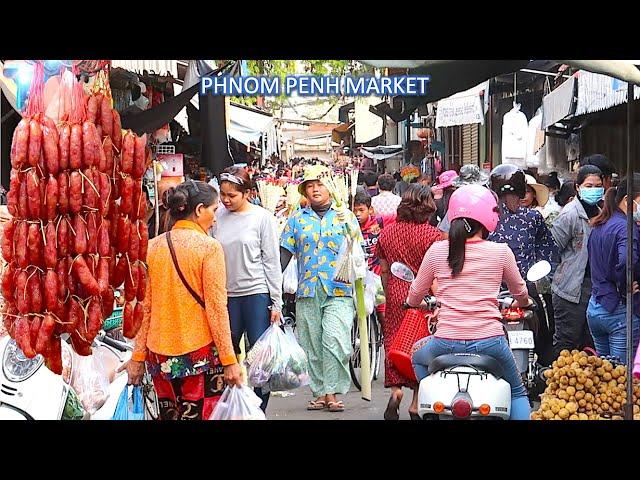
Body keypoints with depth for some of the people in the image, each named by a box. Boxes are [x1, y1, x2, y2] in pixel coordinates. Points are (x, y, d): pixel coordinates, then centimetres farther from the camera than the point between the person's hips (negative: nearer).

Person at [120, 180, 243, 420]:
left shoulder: (152, 247, 5)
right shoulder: (209, 247, -9)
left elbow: (144, 307, 7)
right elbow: (216, 308, -11)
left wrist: (138, 355, 11)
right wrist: (229, 360, -8)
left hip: (160, 353, 5)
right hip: (200, 353, -5)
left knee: (169, 414, 14)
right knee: (201, 414, 1)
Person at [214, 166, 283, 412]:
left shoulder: (262, 217, -2)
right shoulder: (218, 216, 4)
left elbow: (272, 261, -1)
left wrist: (276, 302, -4)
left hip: (256, 293, -3)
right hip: (226, 294, 3)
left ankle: (259, 411, 10)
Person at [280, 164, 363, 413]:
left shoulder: (345, 215, 8)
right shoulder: (296, 219, 11)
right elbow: (285, 253, 9)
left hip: (339, 292, -2)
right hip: (306, 291, 2)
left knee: (334, 341, -14)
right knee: (312, 346, 4)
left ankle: (333, 393, -8)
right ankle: (320, 392, 12)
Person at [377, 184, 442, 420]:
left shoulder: (387, 232, 6)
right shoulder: (432, 235, -8)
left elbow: (384, 270, 12)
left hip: (396, 297, 3)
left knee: (394, 342, 9)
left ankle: (395, 388, -12)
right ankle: (416, 403, 9)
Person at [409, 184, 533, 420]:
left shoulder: (437, 250, 0)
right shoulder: (501, 252, -2)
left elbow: (415, 295, 12)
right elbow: (520, 292, 15)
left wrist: (412, 302, 36)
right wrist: (523, 303, 40)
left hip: (446, 343, 1)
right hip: (489, 342, -1)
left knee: (418, 355, 34)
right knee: (517, 393, 23)